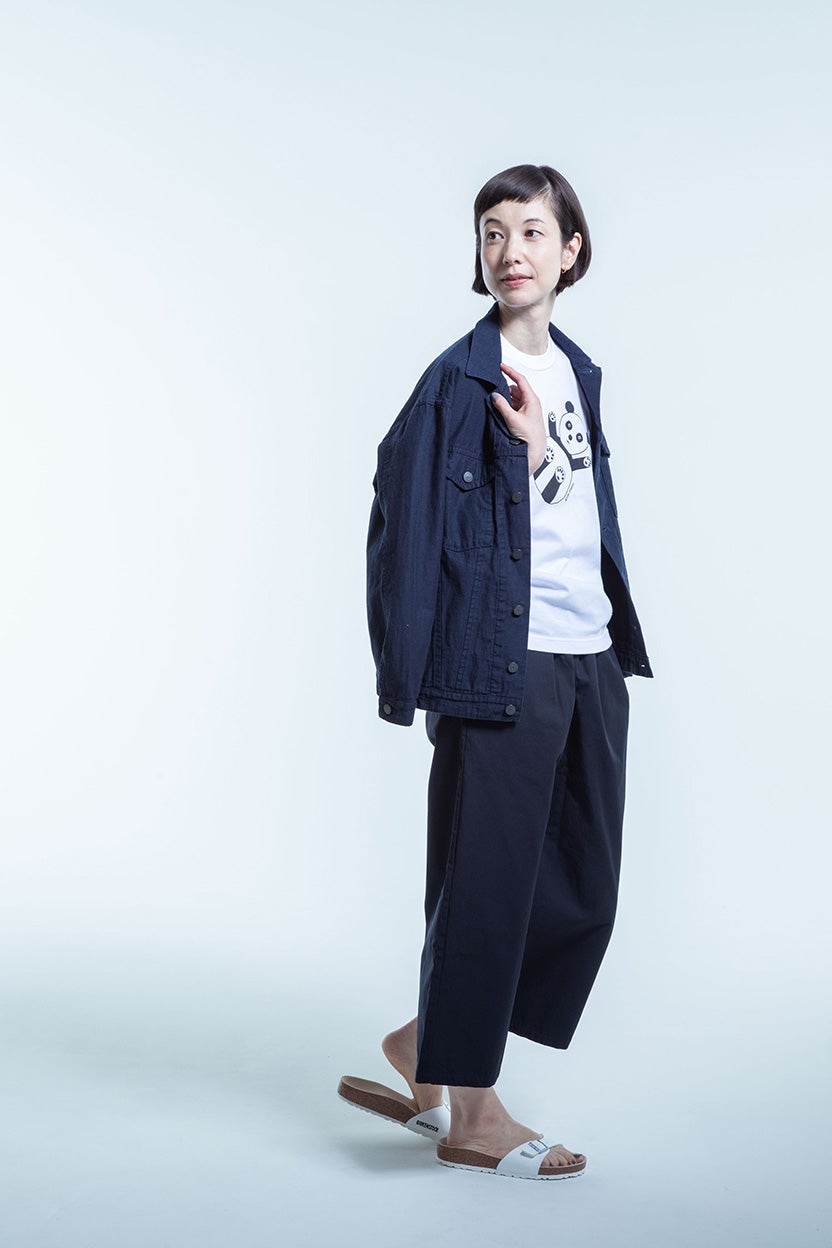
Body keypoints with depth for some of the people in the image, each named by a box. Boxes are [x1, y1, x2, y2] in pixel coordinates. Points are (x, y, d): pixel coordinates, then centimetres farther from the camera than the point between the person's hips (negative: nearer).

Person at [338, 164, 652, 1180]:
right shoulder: (460, 378, -6)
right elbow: (408, 524, -9)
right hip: (503, 662, -8)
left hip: (592, 658, 8)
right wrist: (414, 673, -13)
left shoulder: (577, 373, 15)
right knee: (489, 883, 0)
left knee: (582, 892, 11)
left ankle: (430, 1050, 26)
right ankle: (468, 1114, 15)